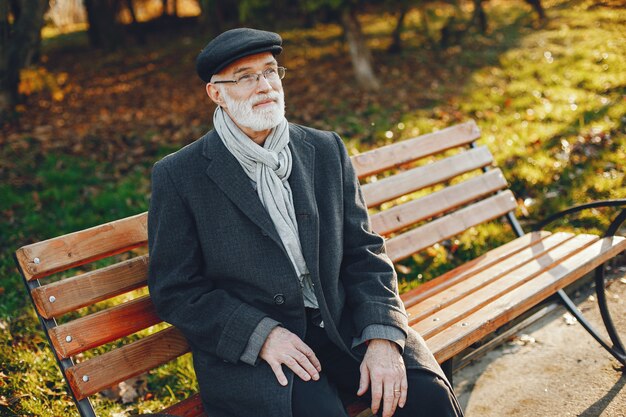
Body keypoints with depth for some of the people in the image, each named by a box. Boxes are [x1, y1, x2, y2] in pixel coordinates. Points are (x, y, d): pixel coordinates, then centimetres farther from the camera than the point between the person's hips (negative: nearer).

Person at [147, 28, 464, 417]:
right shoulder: (177, 175, -3)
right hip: (247, 348, -3)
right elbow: (175, 291, -3)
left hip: (344, 325, 3)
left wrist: (382, 337, -10)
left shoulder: (327, 150, 9)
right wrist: (261, 334, -16)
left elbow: (364, 251, 6)